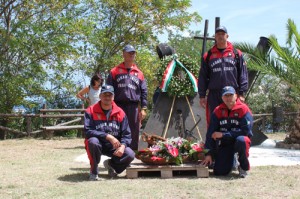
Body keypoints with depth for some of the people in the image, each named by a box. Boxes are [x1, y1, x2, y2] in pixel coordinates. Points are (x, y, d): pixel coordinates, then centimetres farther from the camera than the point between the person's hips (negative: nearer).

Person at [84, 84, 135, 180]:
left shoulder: (120, 112, 0)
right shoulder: (91, 111, -8)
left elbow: (127, 134, 0)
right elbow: (88, 131, -20)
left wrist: (122, 146, -21)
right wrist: (108, 136, -28)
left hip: (113, 147, 2)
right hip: (98, 144, -2)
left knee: (130, 154, -22)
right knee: (93, 142, -37)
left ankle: (111, 164, 13)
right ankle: (94, 171, -9)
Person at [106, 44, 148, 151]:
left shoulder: (139, 73, 16)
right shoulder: (115, 71, 10)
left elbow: (144, 92, 13)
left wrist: (143, 108, 4)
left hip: (133, 106, 2)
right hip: (118, 105, -2)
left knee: (134, 132, 0)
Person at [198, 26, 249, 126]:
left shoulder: (237, 54, 9)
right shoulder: (208, 56, 11)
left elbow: (243, 74, 6)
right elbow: (202, 77, 11)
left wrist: (242, 93, -1)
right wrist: (202, 95, 6)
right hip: (213, 95, 1)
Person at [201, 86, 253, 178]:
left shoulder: (243, 109, -12)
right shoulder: (218, 111, -1)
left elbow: (245, 130, -20)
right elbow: (211, 133, -2)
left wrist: (223, 135, -20)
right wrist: (209, 154, -8)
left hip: (239, 141, -3)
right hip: (225, 144, 3)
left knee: (241, 140, -39)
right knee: (219, 171, -13)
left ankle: (244, 167, -12)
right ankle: (231, 160, 23)